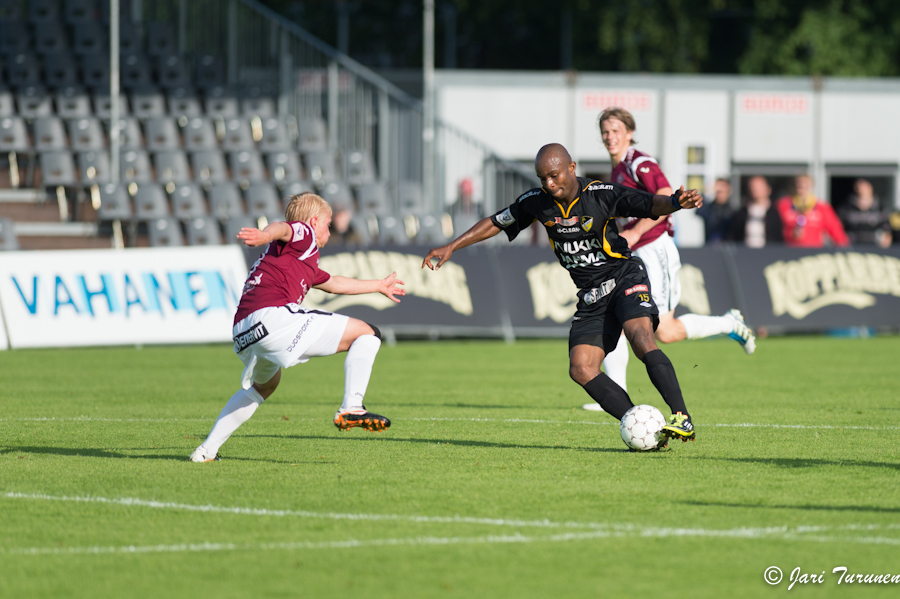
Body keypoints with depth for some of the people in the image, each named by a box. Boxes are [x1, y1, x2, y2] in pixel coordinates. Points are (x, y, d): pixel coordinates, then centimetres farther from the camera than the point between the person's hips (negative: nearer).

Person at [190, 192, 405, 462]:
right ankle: (351, 408, -17)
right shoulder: (304, 233, 12)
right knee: (366, 334, 0)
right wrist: (264, 235, -38)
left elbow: (334, 284, 56)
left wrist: (379, 286, 70)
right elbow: (281, 228, -13)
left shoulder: (304, 265, 39)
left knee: (264, 384, 38)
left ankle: (207, 449, 32)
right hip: (274, 316, -9)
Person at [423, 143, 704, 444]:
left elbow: (651, 205, -22)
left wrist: (675, 202, -44)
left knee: (640, 338, -32)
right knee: (581, 371, -13)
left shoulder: (603, 195, -14)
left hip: (625, 279, -5)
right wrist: (452, 246, 12)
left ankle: (682, 418, -32)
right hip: (591, 296, 5)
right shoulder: (536, 202, 0)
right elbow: (495, 223, 14)